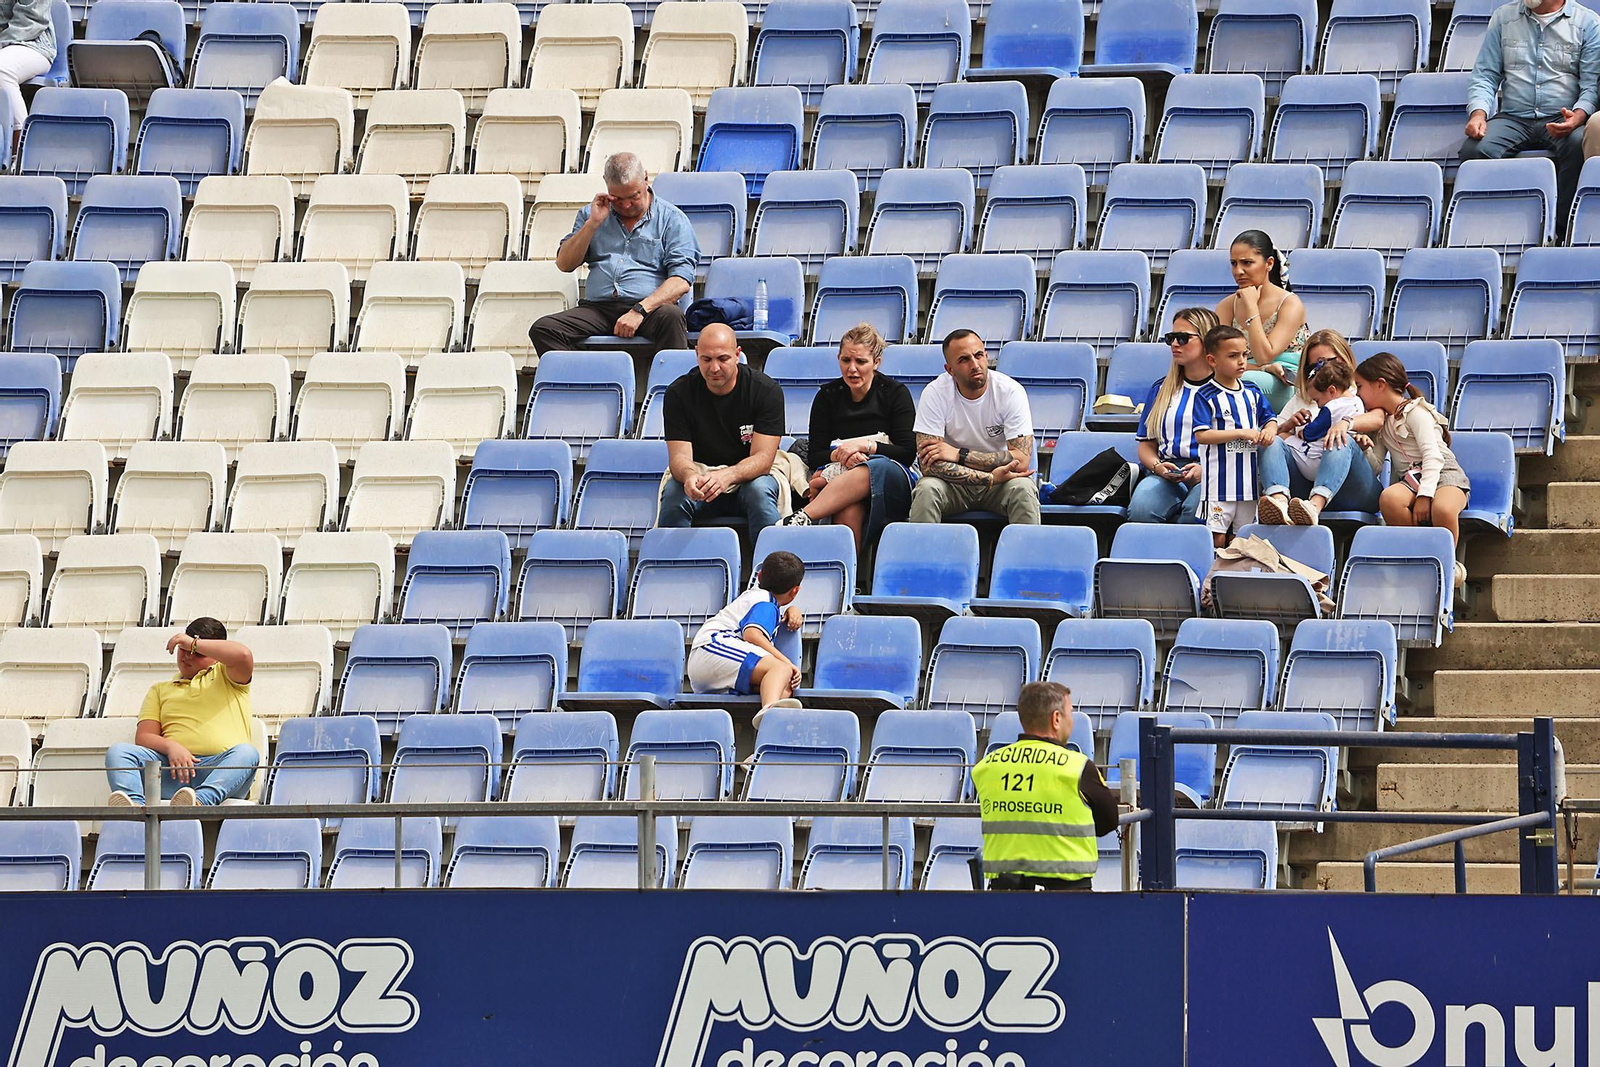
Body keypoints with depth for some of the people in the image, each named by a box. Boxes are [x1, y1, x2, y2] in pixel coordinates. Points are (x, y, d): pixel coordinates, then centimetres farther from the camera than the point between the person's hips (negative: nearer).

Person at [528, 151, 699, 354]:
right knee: (542, 330, -24)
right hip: (597, 307, 3)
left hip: (649, 308, -3)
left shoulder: (671, 219, 8)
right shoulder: (590, 214, 21)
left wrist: (639, 311, -18)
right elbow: (564, 264, 14)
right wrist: (593, 223, 2)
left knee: (671, 318, -39)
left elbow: (681, 281, -4)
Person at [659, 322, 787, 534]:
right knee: (674, 494, -31)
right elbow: (679, 456, -12)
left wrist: (726, 476, -37)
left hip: (748, 476, -1)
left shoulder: (766, 390, -9)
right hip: (699, 476, 1)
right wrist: (690, 476, -38)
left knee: (760, 491, -34)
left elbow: (762, 458, -15)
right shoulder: (679, 393, -5)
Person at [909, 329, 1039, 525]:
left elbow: (1021, 459, -19)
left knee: (1023, 489, -31)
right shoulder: (935, 393, -14)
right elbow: (929, 464, -21)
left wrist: (959, 455, -23)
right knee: (927, 490, -31)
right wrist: (990, 478, -27)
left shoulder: (1011, 391, -13)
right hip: (953, 480, 0)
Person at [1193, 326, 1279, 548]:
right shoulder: (1206, 396, -8)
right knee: (1217, 537, -7)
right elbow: (1202, 435, -15)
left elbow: (1269, 419, 19)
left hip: (1249, 478, 6)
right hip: (1219, 481, -6)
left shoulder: (1252, 393, 11)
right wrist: (1242, 433, -17)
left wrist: (1270, 430, -7)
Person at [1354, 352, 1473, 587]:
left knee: (1442, 509, -41)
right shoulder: (1382, 420, 22)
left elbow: (1433, 455, -13)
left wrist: (1425, 495, -24)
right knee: (1388, 499, -33)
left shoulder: (1415, 412, -2)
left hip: (1445, 473, -5)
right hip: (1410, 478, 5)